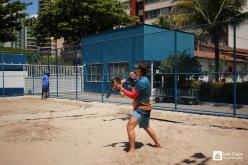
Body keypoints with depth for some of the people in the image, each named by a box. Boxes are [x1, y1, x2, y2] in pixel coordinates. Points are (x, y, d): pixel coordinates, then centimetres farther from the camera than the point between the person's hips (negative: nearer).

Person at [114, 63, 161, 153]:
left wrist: (121, 89, -16)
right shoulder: (144, 79, 12)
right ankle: (157, 144, 38)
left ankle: (132, 150, -17)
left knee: (130, 126, -17)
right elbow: (136, 94, 13)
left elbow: (133, 95, -20)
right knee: (146, 127, 25)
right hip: (144, 107, 11)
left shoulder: (142, 82, -21)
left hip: (142, 108, -11)